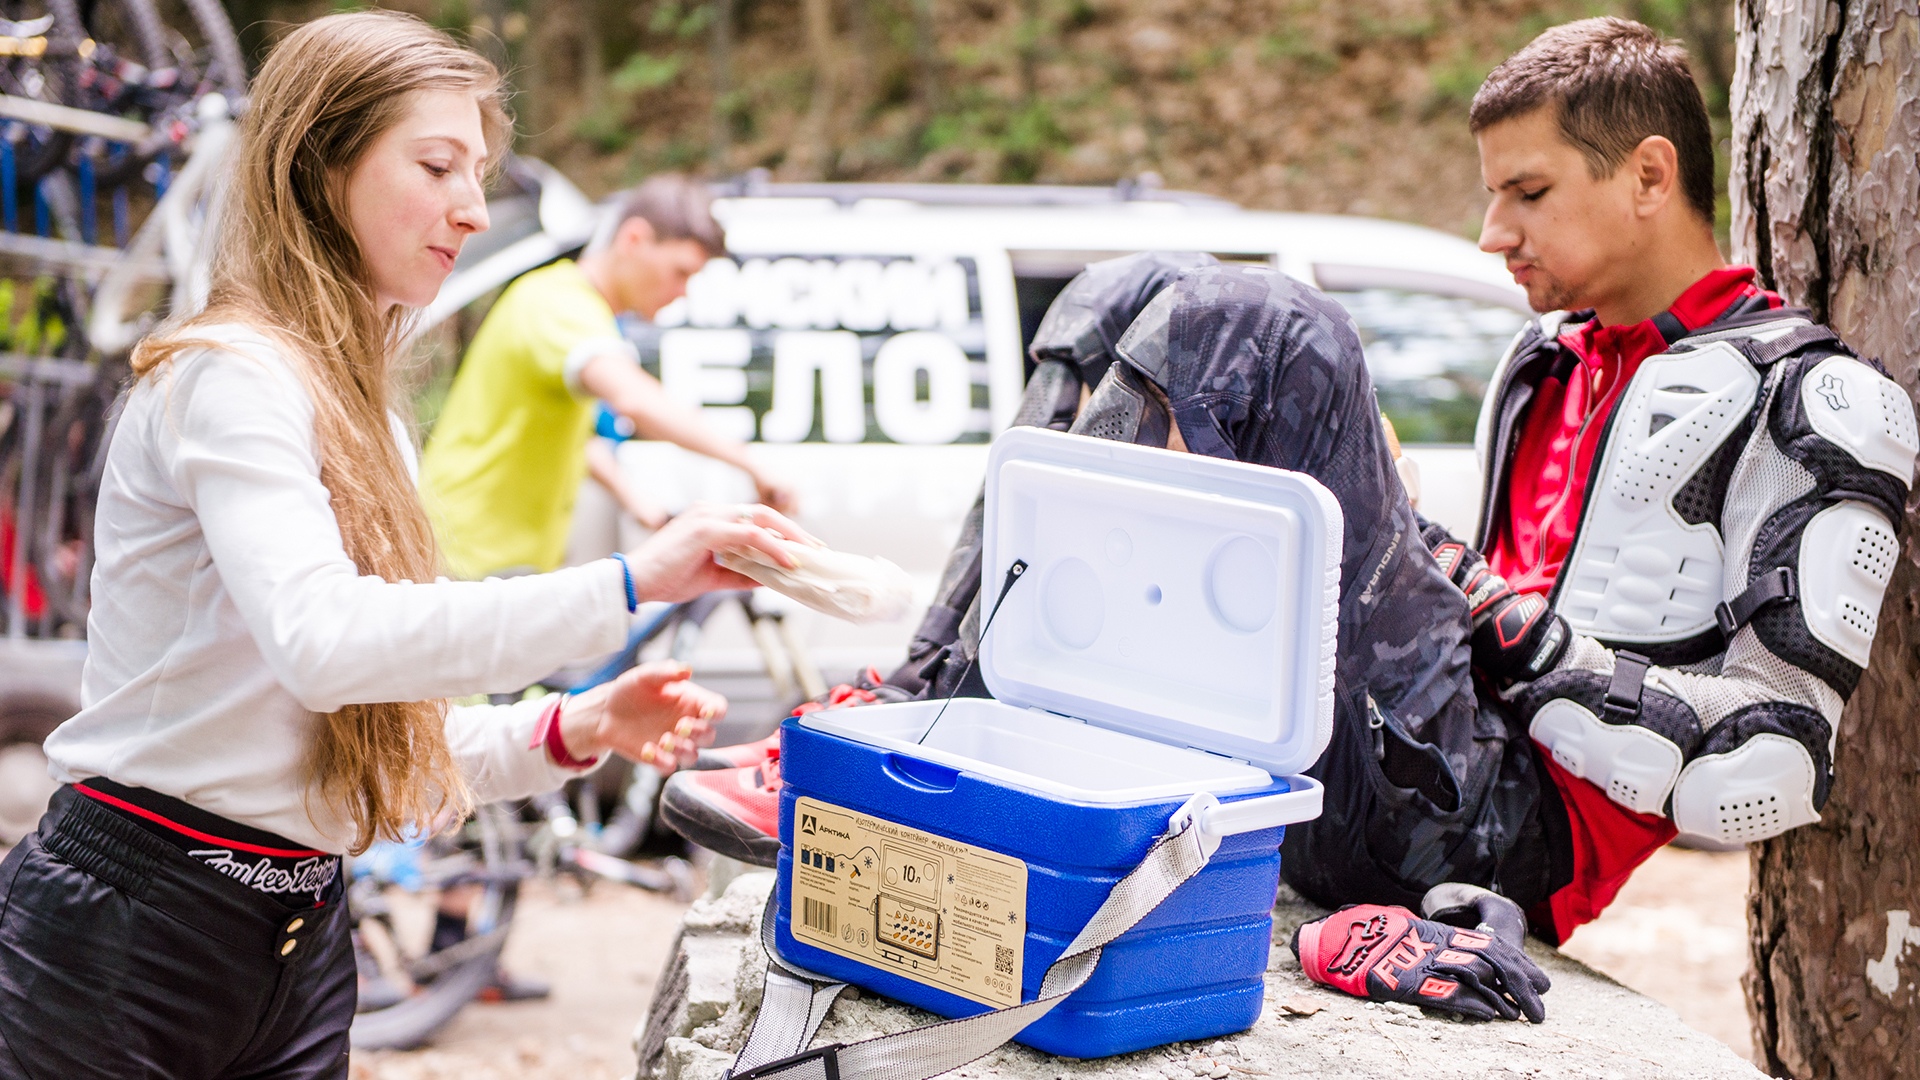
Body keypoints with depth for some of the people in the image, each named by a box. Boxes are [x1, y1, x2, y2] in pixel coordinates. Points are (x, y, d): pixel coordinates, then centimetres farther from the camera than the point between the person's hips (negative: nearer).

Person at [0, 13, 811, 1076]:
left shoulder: (364, 418, 17)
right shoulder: (230, 374, -13)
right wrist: (629, 582, -32)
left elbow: (378, 737, 13)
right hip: (126, 939, -8)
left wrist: (572, 732, -4)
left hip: (297, 945, 8)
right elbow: (322, 643, -31)